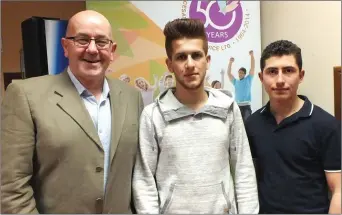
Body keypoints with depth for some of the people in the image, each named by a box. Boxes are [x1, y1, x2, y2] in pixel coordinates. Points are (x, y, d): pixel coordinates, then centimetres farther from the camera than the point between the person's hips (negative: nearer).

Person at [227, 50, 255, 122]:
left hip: (246, 105, -3)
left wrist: (252, 55, -6)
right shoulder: (235, 81, 15)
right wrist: (230, 62, -2)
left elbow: (252, 68, 0)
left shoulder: (248, 79, 8)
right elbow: (229, 73, 8)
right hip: (237, 105, 4)